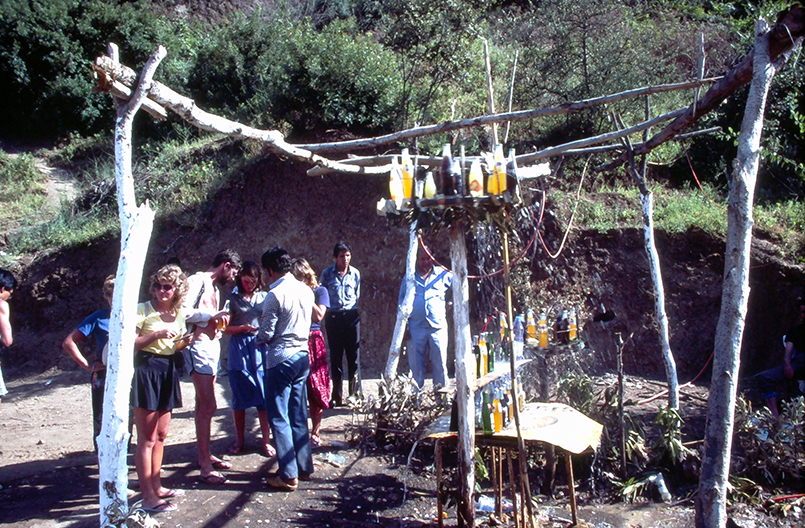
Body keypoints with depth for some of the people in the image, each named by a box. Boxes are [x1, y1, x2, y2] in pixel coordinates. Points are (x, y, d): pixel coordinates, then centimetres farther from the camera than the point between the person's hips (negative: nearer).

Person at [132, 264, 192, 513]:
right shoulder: (143, 310, -8)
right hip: (146, 371, -7)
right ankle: (148, 497, 2)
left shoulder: (179, 314, 11)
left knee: (161, 436, 15)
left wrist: (184, 342, 2)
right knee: (147, 438, -3)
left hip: (168, 373, 7)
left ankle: (156, 486, 27)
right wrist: (158, 334, -21)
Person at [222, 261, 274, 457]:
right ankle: (240, 439, 20)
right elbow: (226, 328, 2)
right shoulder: (233, 298, 5)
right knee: (239, 397, 6)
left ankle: (266, 440, 7)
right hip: (239, 351, -1)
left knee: (264, 396, -2)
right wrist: (244, 327, -14)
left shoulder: (264, 297, 10)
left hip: (261, 348, 1)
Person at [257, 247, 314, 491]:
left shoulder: (275, 295, -16)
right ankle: (304, 467, 23)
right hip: (303, 355, 7)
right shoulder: (306, 291, 6)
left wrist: (259, 338, 8)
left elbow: (266, 334, -13)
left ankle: (288, 476, 3)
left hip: (281, 359, -7)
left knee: (279, 417, 1)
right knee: (298, 415, 15)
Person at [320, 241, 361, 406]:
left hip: (351, 316, 1)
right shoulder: (327, 274, 0)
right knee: (335, 357, 4)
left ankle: (355, 393, 10)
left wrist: (352, 310, 10)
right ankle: (337, 396, 11)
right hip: (333, 317, -1)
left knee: (354, 355, 1)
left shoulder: (355, 273, 5)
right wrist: (323, 311, -1)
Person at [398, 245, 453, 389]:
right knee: (415, 364, 5)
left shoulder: (442, 274, 6)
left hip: (437, 327, -1)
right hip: (415, 328, 1)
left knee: (440, 364, 1)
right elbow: (402, 301, 12)